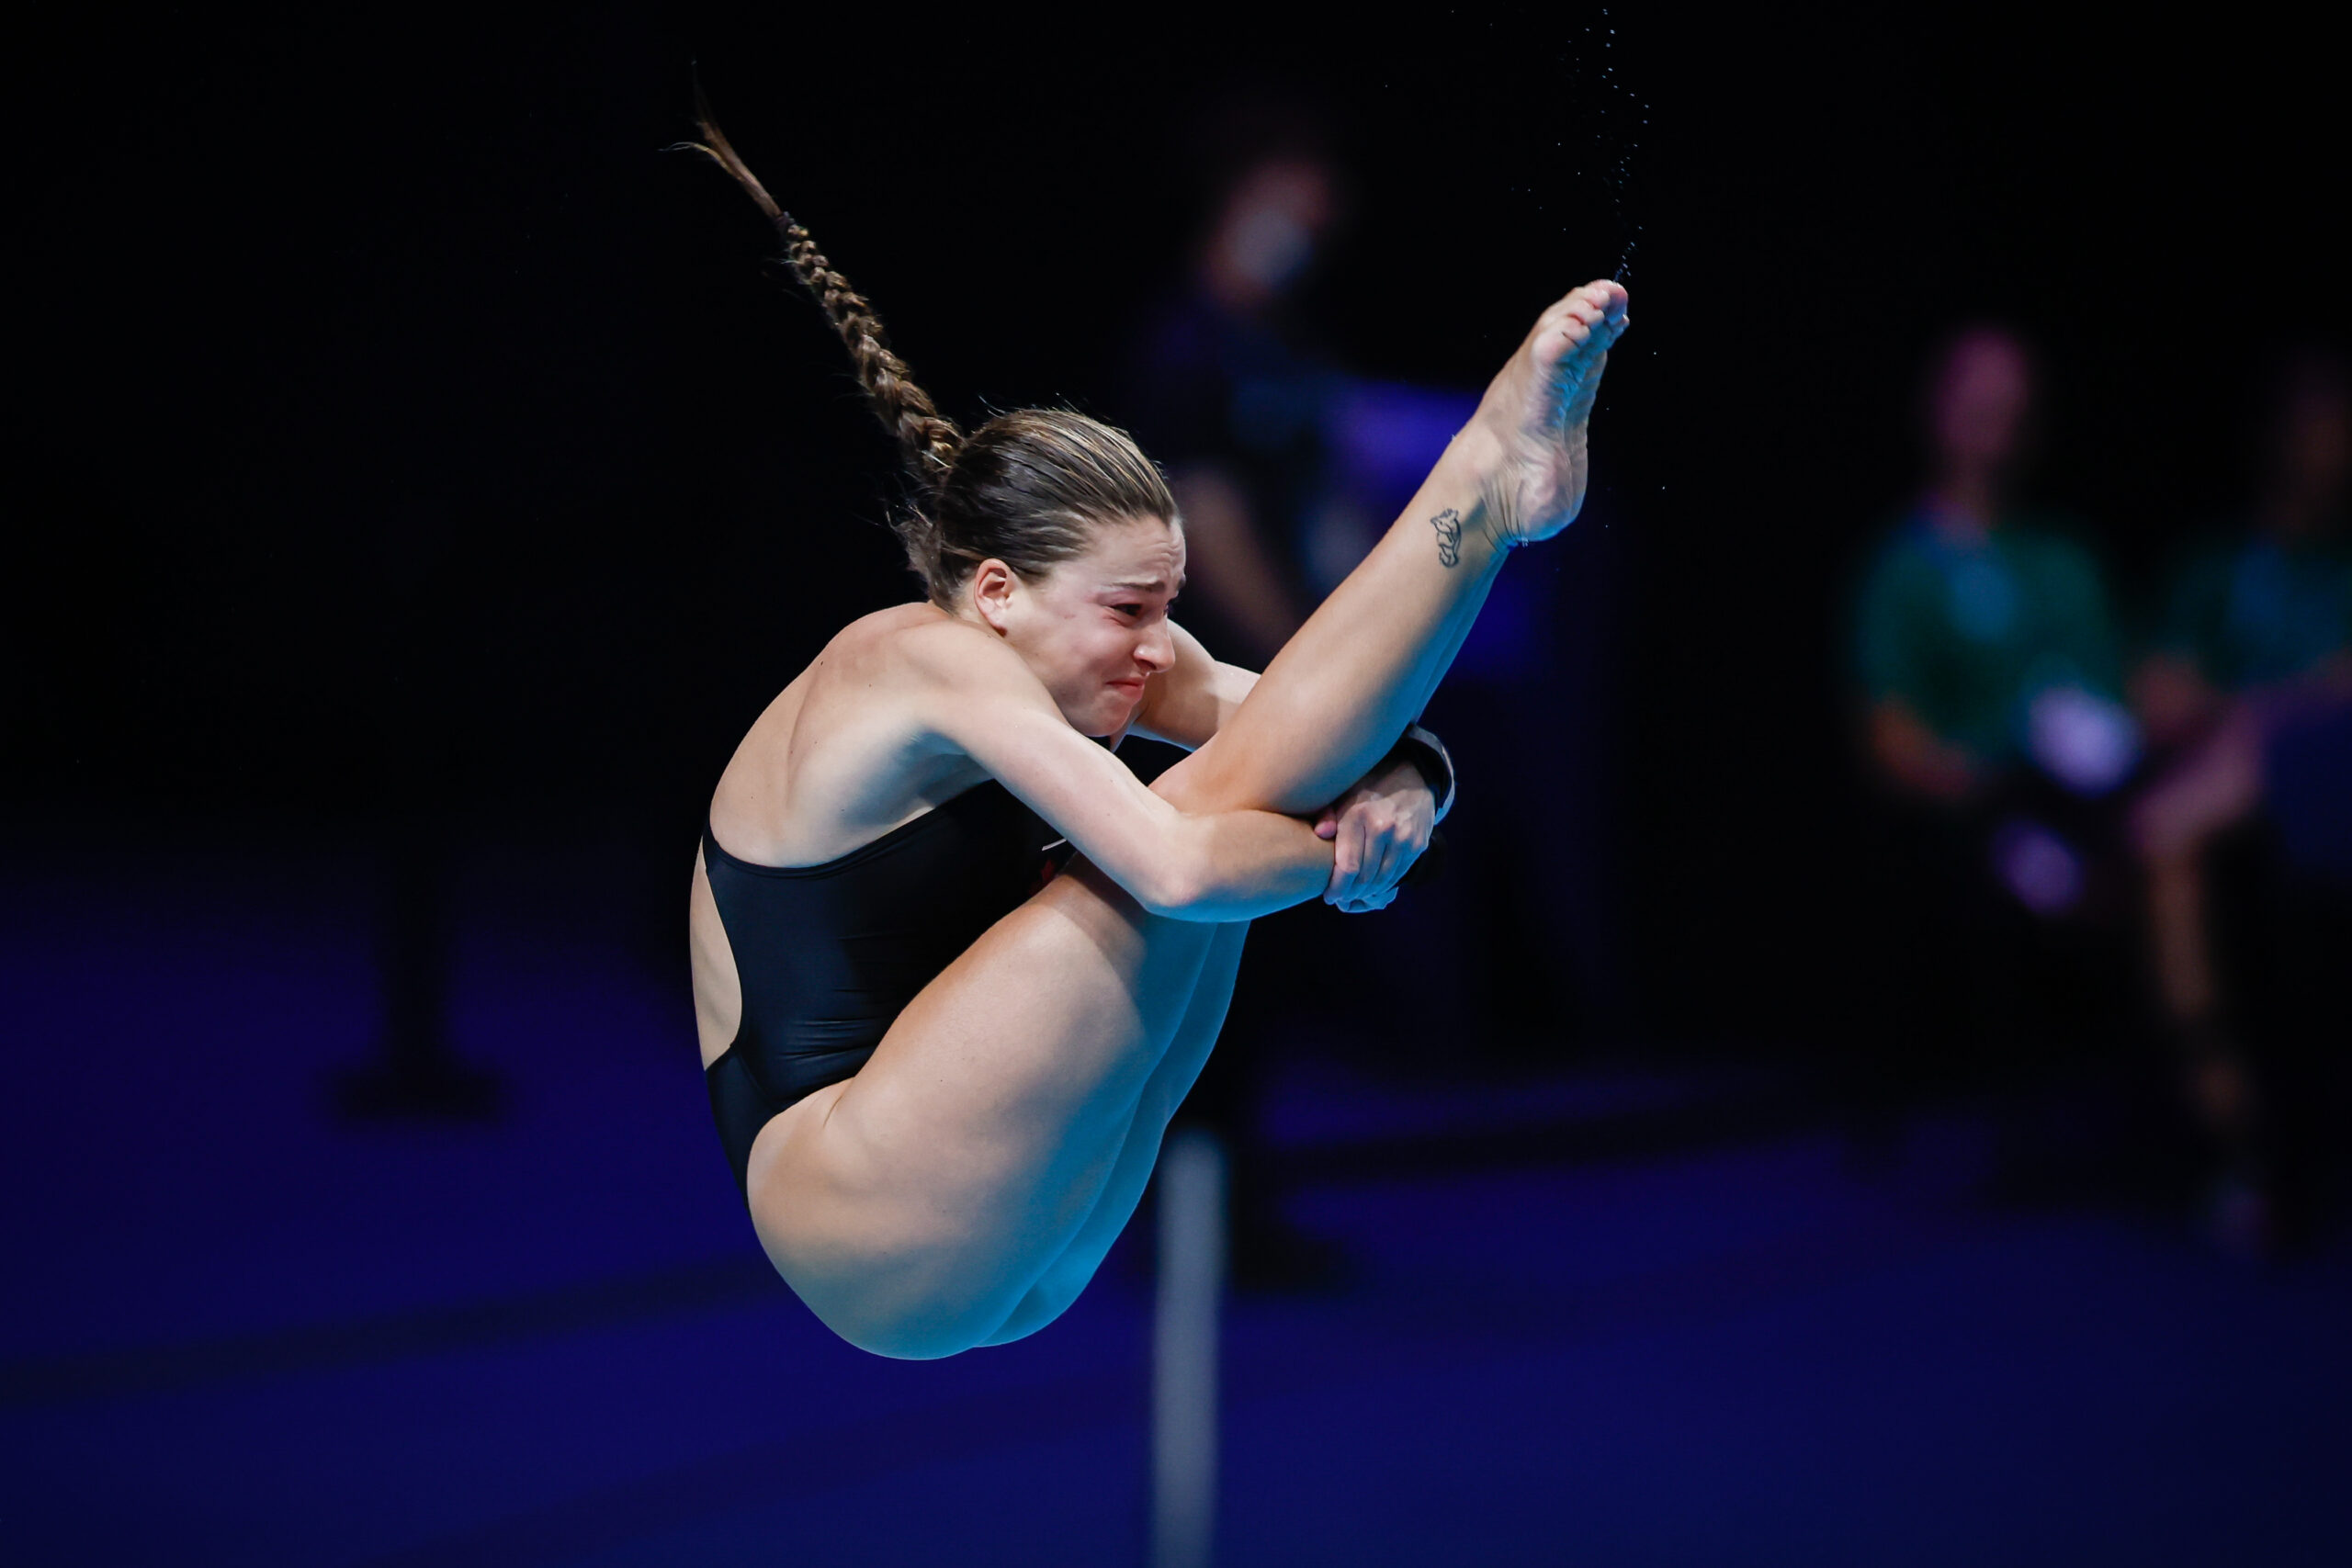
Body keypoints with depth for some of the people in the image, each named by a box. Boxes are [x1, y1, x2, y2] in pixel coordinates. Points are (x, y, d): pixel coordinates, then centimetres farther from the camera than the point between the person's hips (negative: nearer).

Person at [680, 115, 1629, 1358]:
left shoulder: (1070, 652, 11)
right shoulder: (933, 661, -13)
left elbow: (1328, 739, 5)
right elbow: (1178, 868, -25)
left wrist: (1396, 791, -18)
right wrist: (1348, 847, -7)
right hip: (880, 1243, -9)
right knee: (1206, 818, -16)